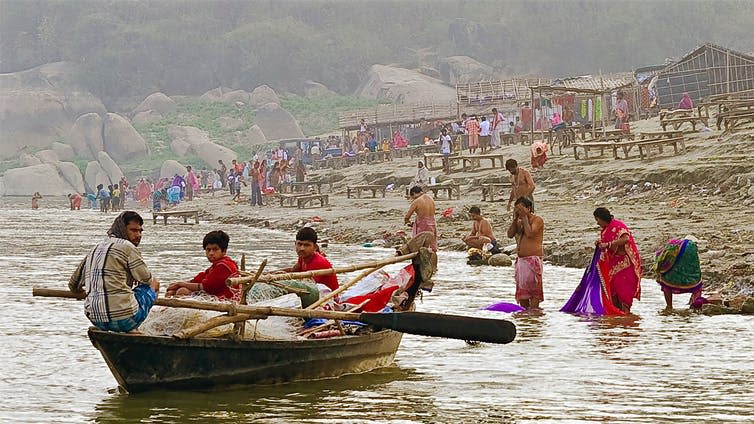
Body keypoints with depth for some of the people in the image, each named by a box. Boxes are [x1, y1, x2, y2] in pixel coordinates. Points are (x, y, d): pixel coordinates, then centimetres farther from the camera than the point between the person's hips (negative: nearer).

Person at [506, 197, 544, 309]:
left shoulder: (537, 220, -6)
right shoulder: (519, 222, 16)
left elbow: (530, 233, -21)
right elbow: (510, 234, 8)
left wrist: (525, 217, -13)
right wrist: (515, 219, 1)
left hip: (533, 259, -8)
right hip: (520, 259, 8)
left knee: (534, 287, -8)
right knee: (522, 288, 10)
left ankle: (533, 310, -9)